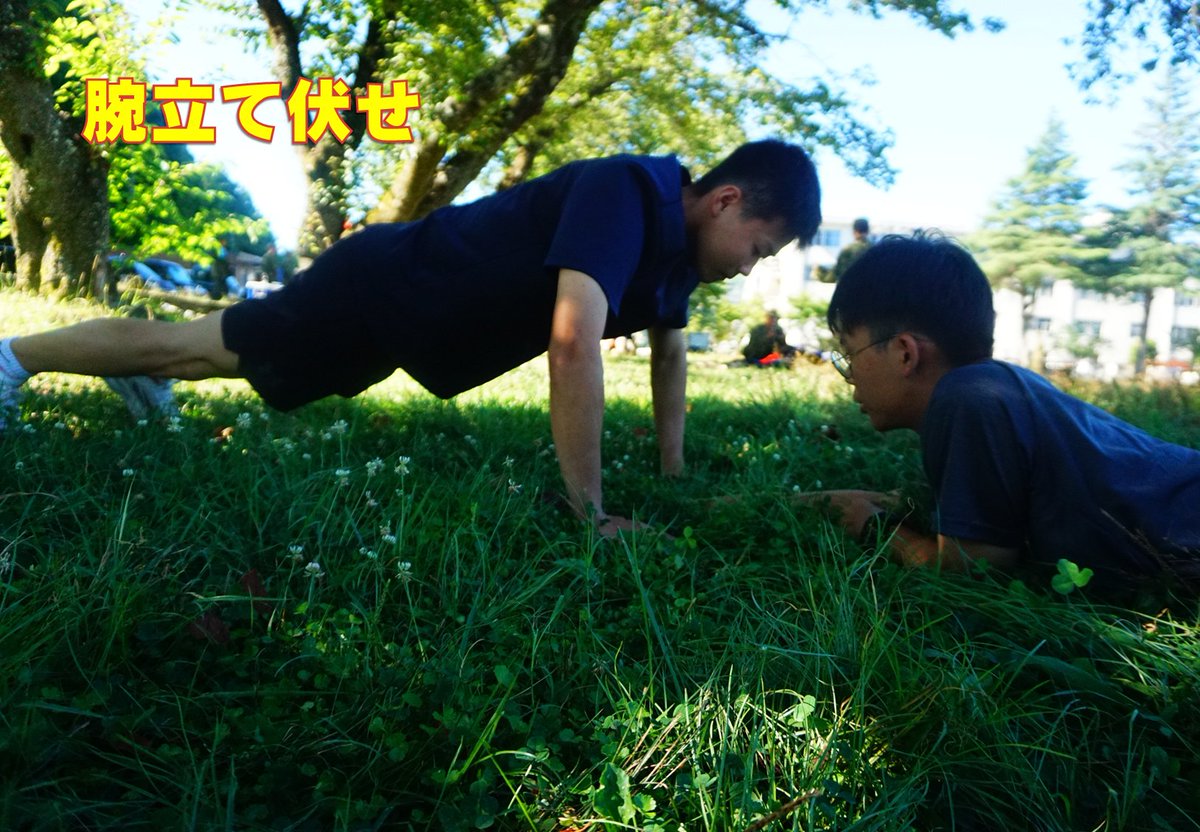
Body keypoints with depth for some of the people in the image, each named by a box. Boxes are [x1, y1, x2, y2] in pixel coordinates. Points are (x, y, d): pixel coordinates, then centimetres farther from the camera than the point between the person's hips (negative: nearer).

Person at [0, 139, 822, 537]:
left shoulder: (676, 231, -2)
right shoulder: (627, 194, -31)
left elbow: (671, 347, 12)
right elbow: (574, 341, -43)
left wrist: (674, 472, 9)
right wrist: (589, 512, -38)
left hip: (417, 318, 8)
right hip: (384, 287, -8)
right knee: (195, 344, 10)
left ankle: (142, 375, 50)